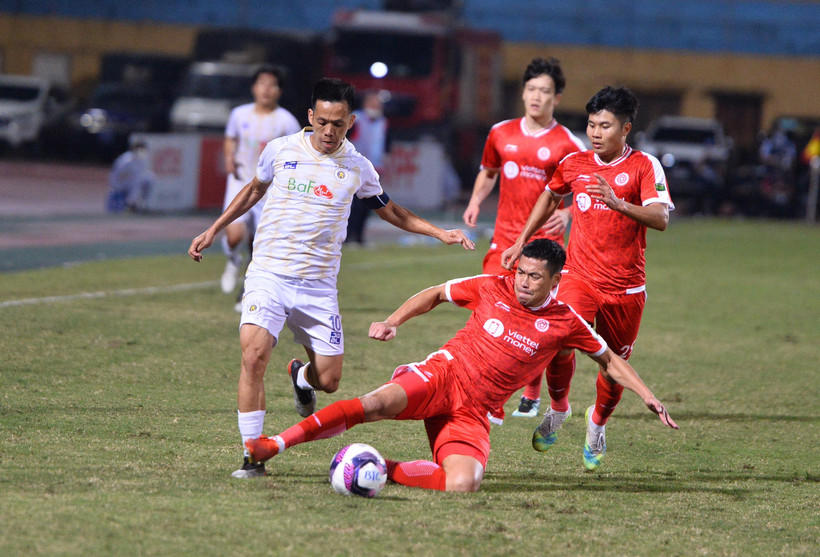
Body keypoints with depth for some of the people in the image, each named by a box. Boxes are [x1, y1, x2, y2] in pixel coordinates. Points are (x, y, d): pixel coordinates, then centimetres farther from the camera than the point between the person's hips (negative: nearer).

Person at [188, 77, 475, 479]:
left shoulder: (357, 168, 3)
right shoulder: (281, 151, 0)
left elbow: (390, 211, 20)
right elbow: (254, 190, 20)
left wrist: (439, 233, 10)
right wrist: (214, 230, 19)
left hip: (318, 286, 2)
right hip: (269, 275, -2)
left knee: (329, 380, -1)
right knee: (254, 356, -23)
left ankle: (301, 377, 39)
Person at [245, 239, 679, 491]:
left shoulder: (565, 323, 1)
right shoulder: (492, 289, 1)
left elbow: (609, 360, 13)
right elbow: (435, 294, 14)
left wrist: (647, 396, 4)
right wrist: (393, 321, 0)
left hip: (475, 410, 1)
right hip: (443, 374, -1)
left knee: (461, 485, -26)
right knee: (378, 403, -33)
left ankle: (382, 469, -4)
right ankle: (275, 444, -32)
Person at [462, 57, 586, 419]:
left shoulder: (567, 144, -3)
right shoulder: (501, 134, 8)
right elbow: (488, 172, 25)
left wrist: (567, 213, -17)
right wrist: (476, 201, 6)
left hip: (545, 240, -2)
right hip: (504, 238, 3)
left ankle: (532, 394, 20)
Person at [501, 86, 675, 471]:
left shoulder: (644, 166, -5)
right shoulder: (574, 164, 6)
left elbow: (661, 218, -19)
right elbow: (550, 196, 28)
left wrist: (616, 202, -33)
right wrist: (521, 241, 29)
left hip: (626, 287, -1)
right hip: (580, 276, 1)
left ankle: (597, 422, 39)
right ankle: (558, 408, 3)